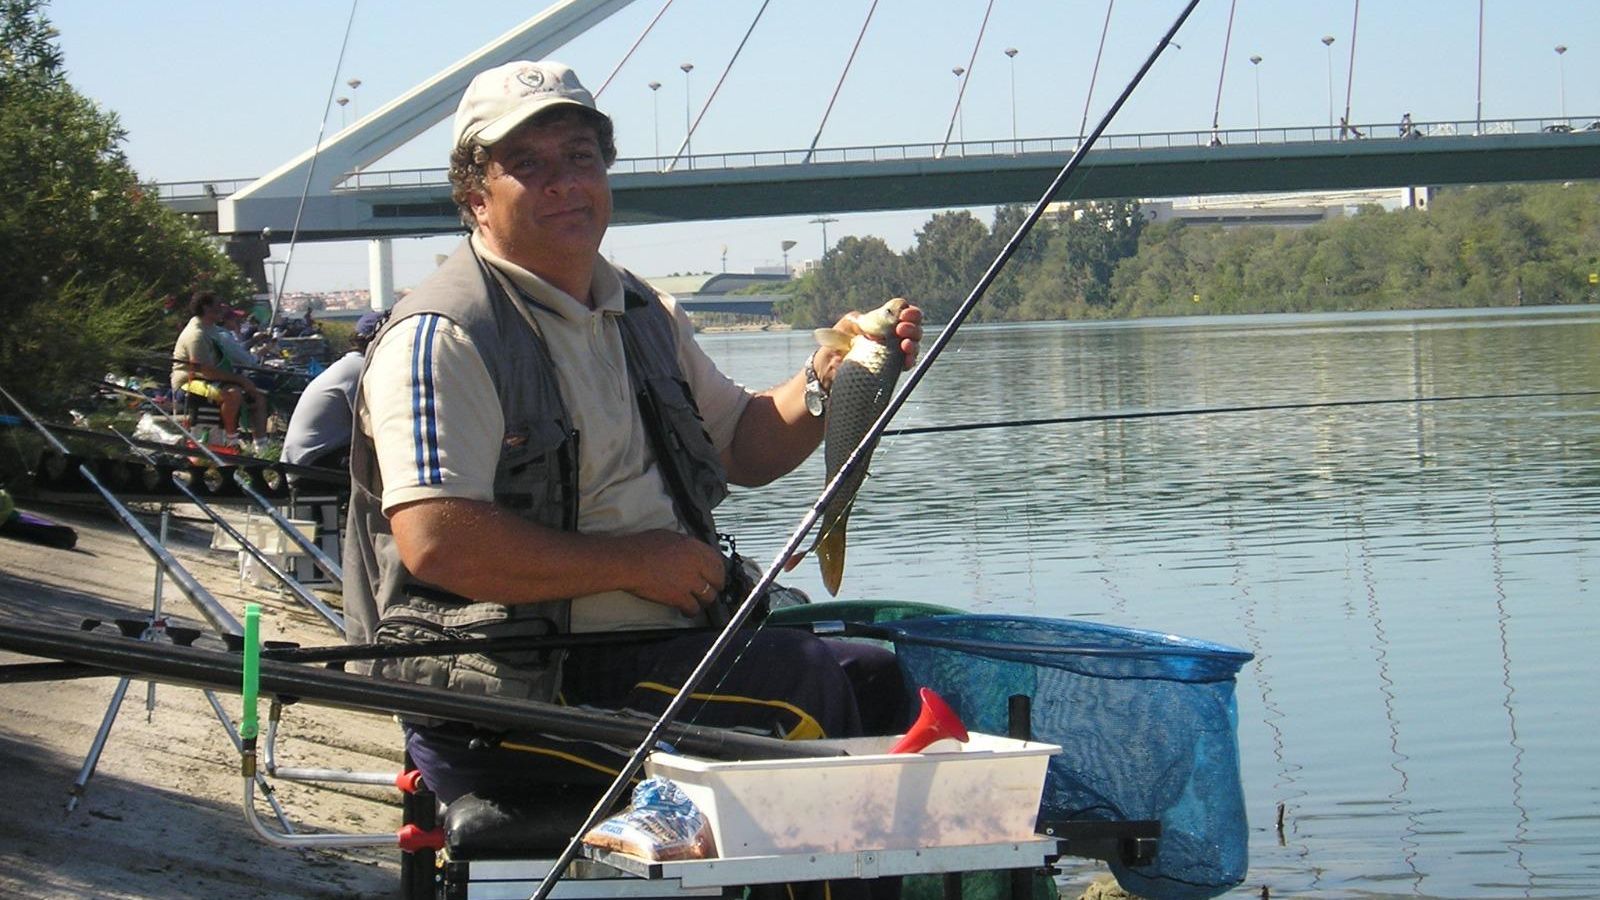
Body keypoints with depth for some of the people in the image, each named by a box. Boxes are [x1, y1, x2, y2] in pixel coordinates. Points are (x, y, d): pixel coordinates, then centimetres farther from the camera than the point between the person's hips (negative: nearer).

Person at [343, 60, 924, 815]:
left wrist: (829, 377, 8)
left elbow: (745, 446, 29)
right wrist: (632, 563, -18)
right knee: (804, 688, -22)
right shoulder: (441, 336, -12)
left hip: (668, 650, 9)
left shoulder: (640, 314, 17)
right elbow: (436, 541, -24)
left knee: (878, 678, 0)